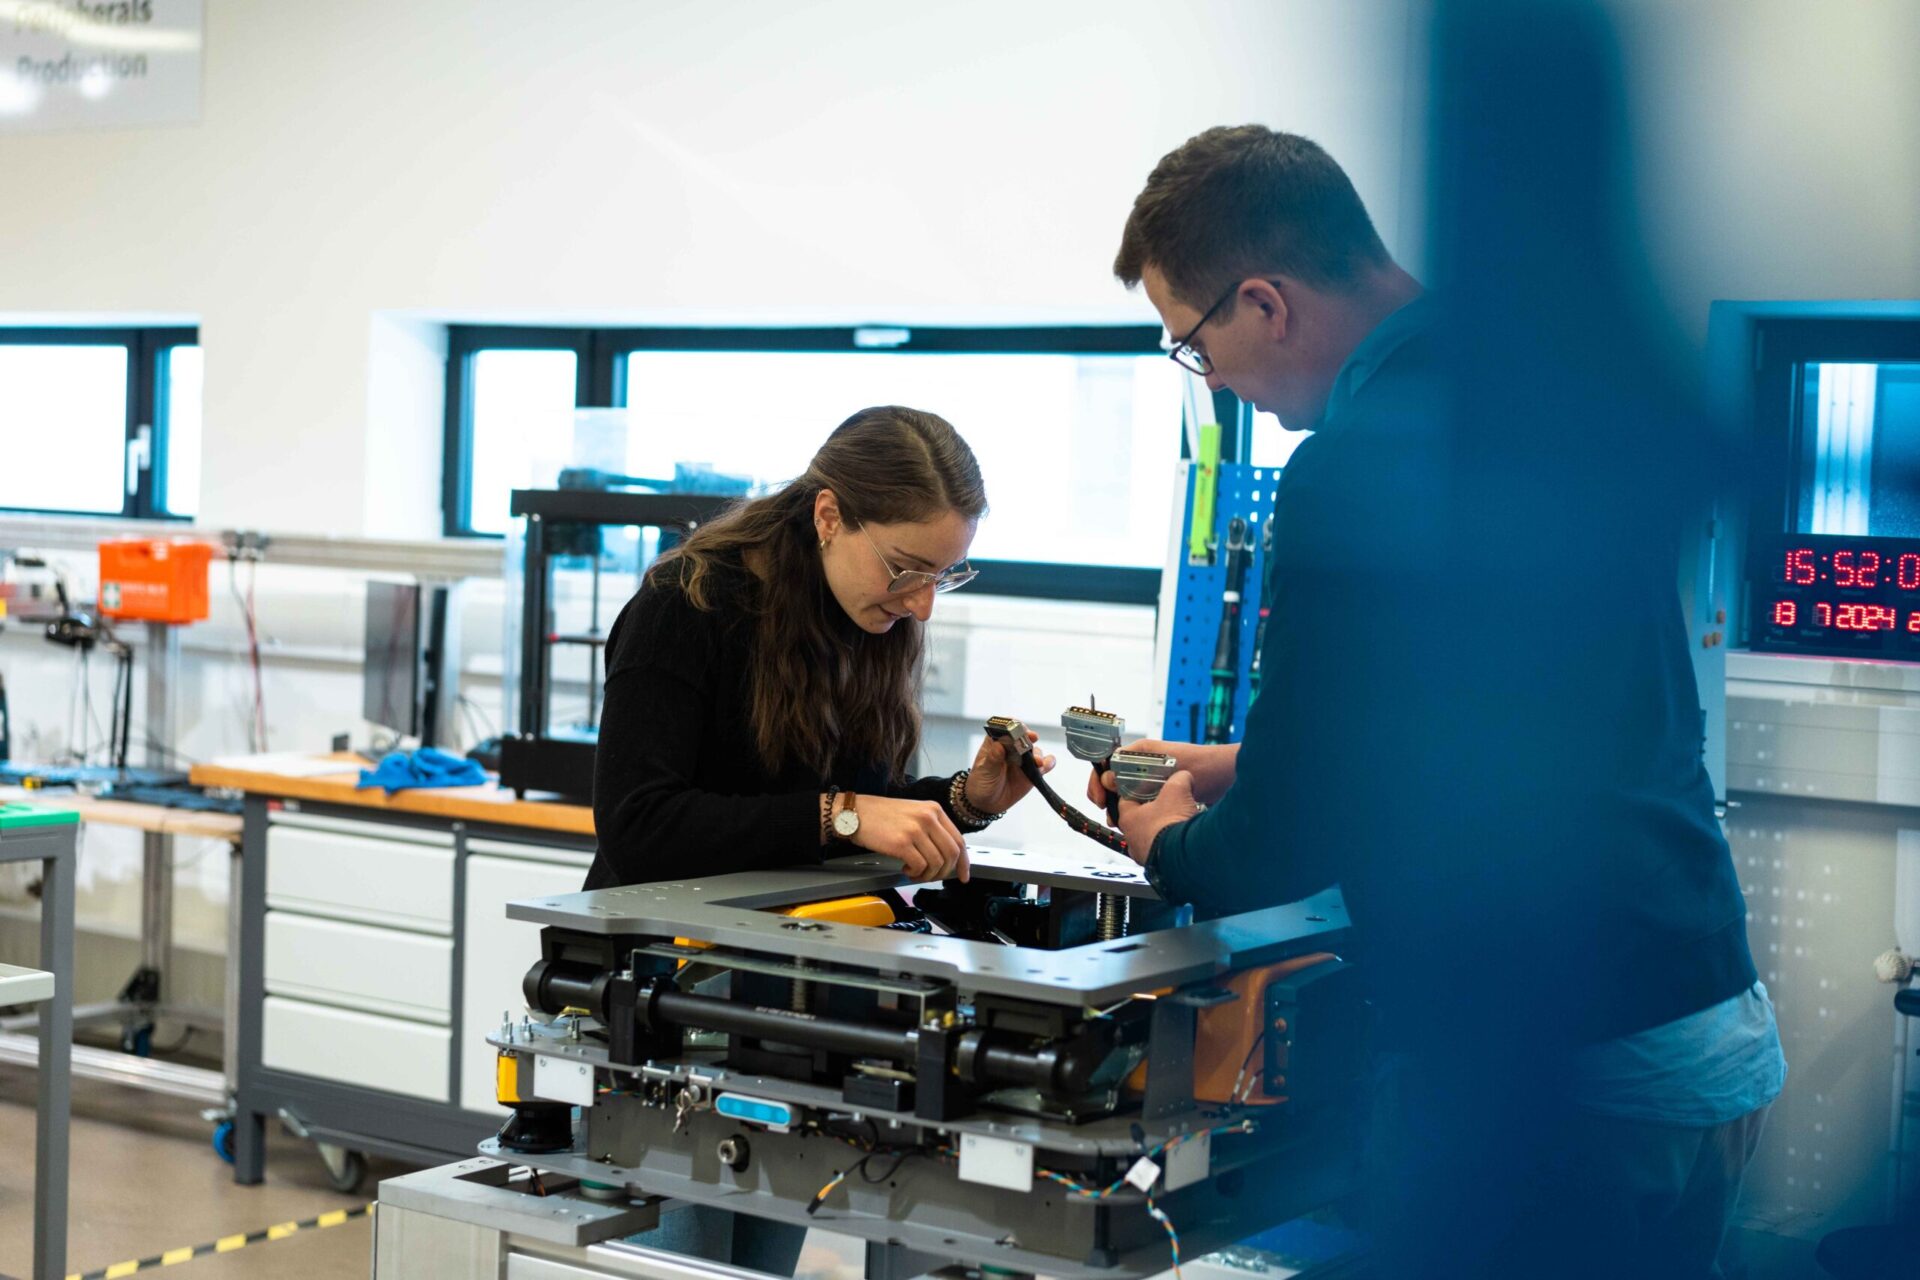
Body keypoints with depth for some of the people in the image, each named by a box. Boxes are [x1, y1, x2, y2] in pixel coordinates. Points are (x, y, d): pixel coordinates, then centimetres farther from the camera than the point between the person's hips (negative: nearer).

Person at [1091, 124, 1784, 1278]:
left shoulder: (1362, 467, -20)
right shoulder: (1551, 392, 9)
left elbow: (1297, 830, -12)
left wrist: (1173, 847, 9)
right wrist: (1244, 772, 25)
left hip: (1548, 1076, -9)